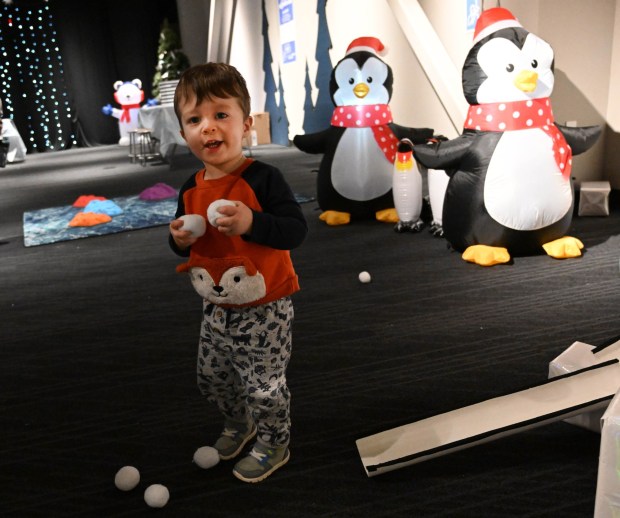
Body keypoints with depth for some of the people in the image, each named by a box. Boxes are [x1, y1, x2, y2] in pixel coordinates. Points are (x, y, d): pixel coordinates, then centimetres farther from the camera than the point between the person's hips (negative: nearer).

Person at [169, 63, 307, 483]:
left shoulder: (263, 178, -20)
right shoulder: (192, 189, 0)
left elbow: (297, 229, -25)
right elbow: (186, 242, 11)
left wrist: (251, 222, -39)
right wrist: (180, 239, -12)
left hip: (264, 308, -7)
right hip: (217, 306, 7)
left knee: (264, 385, 8)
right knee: (212, 376, 23)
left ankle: (273, 445, 35)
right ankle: (239, 424, 51)